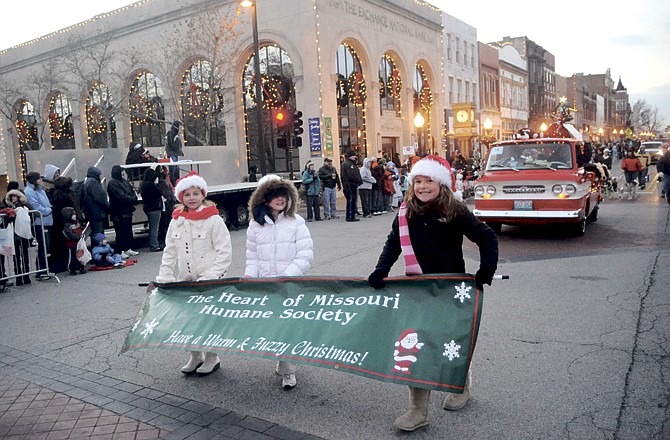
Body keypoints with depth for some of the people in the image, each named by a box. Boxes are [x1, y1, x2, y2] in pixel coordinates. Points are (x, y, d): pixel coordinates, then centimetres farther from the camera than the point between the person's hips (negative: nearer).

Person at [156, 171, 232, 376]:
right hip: (185, 280, 5)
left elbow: (225, 252, -12)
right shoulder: (176, 222, 6)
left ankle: (212, 358, 25)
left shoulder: (213, 219, -10)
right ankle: (194, 356, 29)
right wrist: (164, 279, 1)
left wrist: (211, 277, -19)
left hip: (209, 282, -5)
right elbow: (169, 252, 10)